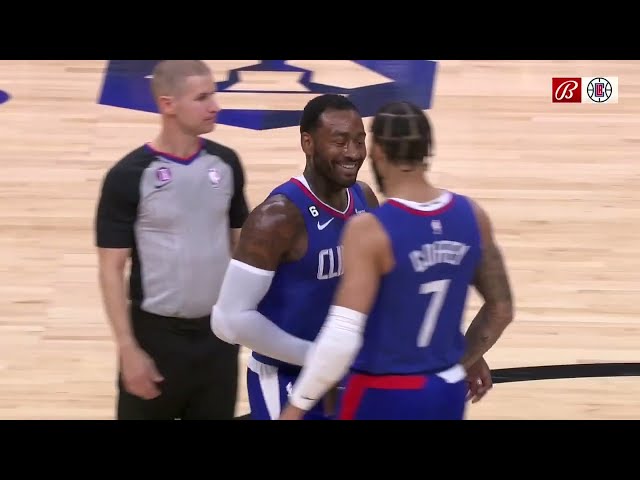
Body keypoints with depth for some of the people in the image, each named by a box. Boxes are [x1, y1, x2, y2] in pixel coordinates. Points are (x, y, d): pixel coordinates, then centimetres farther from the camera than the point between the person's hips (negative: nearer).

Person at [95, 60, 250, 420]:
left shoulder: (226, 163, 1)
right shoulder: (129, 176, -13)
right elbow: (111, 270, -11)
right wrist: (128, 348, -15)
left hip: (218, 331, 4)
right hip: (156, 333, -4)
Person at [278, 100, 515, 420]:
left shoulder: (369, 230, -20)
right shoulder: (472, 216, -2)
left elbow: (342, 337, -25)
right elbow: (501, 308, 8)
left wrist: (297, 405, -14)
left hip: (382, 397, -6)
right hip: (447, 393, 6)